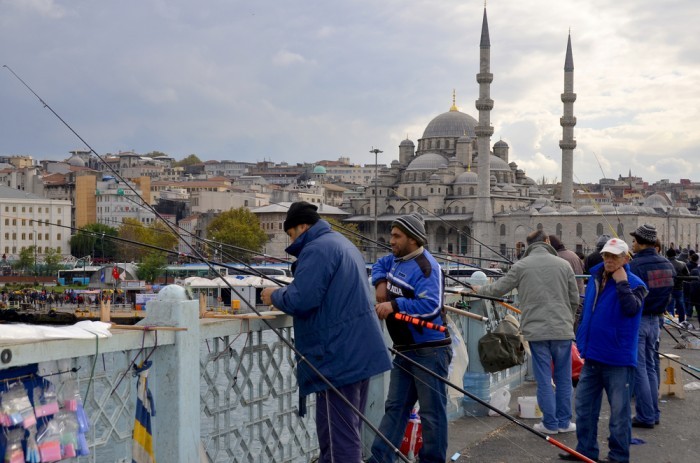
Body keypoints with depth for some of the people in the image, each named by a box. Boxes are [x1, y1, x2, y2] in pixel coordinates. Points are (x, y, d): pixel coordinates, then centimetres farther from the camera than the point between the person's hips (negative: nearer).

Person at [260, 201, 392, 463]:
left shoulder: (316, 250, -13)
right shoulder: (343, 244, 19)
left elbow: (300, 300, -22)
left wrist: (275, 296, -3)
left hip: (338, 357, -10)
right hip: (360, 353, 10)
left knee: (338, 437, -8)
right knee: (349, 432, 19)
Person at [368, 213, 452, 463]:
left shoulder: (426, 267, -19)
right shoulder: (397, 259, 10)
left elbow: (430, 306, -29)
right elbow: (380, 265, 30)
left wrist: (395, 305, -30)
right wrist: (381, 282, 9)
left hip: (429, 351, -10)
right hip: (404, 349, 10)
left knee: (432, 412, 0)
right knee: (395, 407, 11)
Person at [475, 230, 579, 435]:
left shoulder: (521, 266, -3)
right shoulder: (563, 264, 1)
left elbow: (499, 289, 5)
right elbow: (574, 299, 6)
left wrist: (479, 289, 25)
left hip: (536, 331, -1)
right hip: (562, 329, 1)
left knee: (544, 379, 5)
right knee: (563, 377, 11)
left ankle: (550, 423, 9)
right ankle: (564, 421, 15)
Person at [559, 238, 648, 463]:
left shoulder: (634, 284, -10)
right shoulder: (595, 278, 9)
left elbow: (631, 308, -29)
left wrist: (621, 282, -25)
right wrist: (582, 340, 19)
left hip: (618, 359, -7)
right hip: (592, 355, 7)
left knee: (619, 410, 2)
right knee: (584, 406, 14)